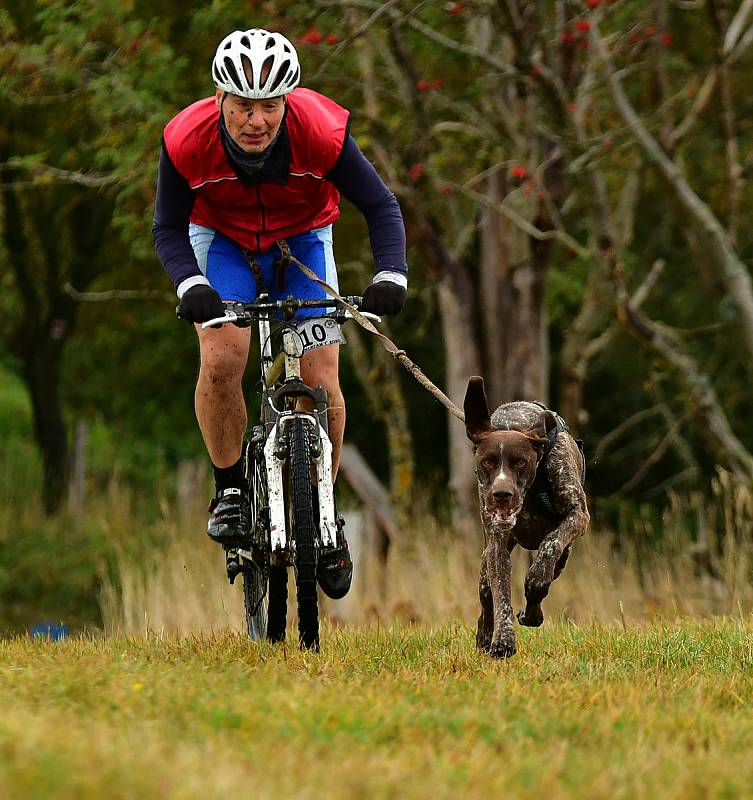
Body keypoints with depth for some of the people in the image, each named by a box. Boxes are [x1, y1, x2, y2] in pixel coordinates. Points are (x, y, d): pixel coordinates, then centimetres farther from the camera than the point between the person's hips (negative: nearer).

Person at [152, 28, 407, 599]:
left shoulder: (322, 133, -32)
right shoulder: (187, 140, -30)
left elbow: (381, 207, -20)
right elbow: (168, 228, -16)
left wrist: (391, 276, -35)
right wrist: (191, 284, -34)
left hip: (302, 241, 0)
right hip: (222, 242, 0)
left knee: (322, 383, -9)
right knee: (221, 360, -24)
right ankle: (230, 489, -3)